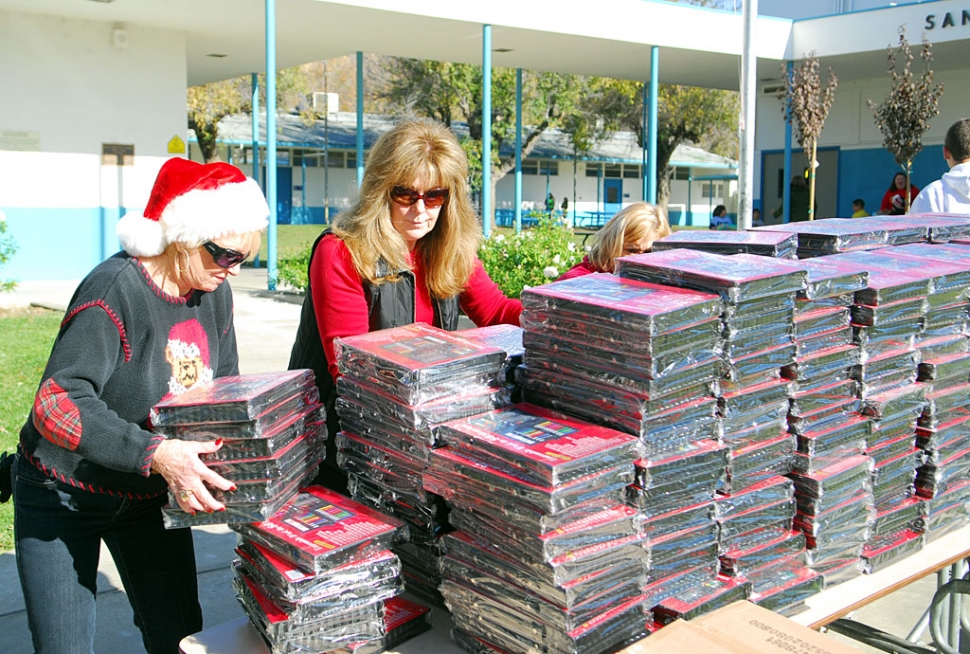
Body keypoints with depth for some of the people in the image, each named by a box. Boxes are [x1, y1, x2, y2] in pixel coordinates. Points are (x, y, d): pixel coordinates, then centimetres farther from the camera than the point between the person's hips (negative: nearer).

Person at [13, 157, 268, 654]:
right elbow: (56, 403, -33)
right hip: (64, 497, -6)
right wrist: (155, 454, -43)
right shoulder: (115, 290, -26)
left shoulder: (215, 295, -4)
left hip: (152, 497, 6)